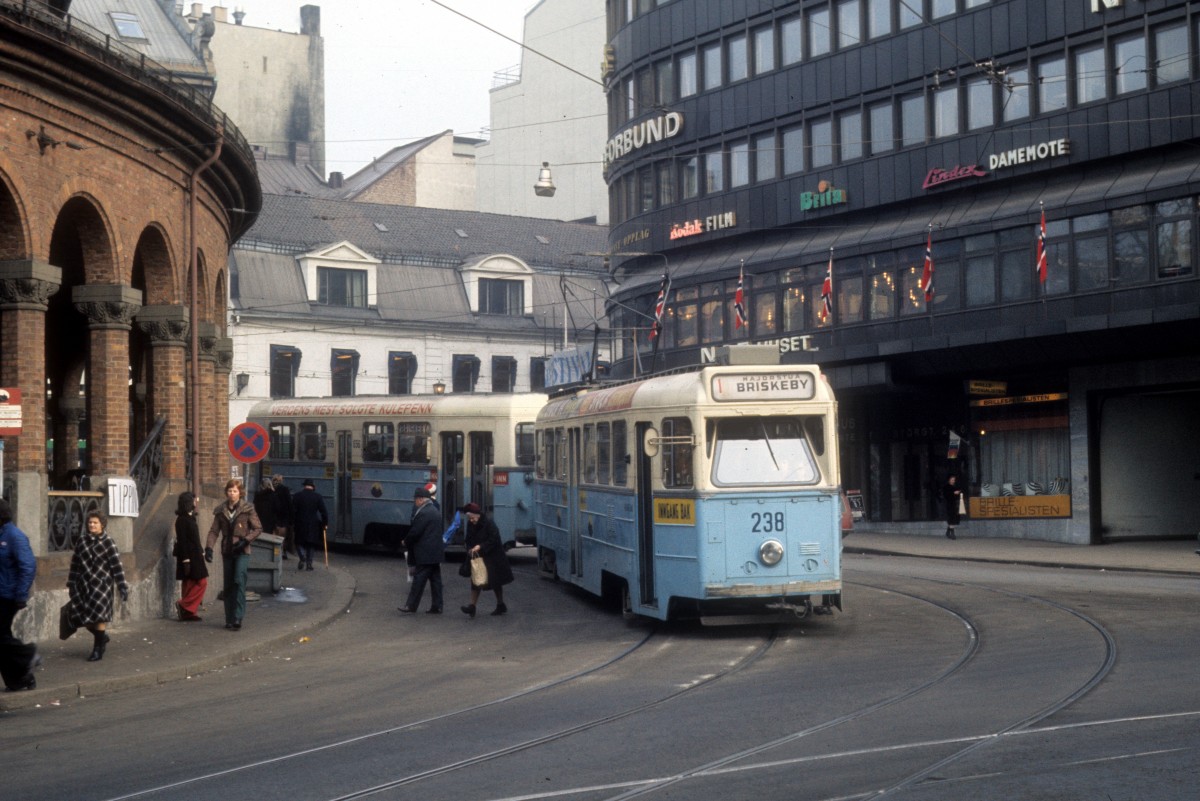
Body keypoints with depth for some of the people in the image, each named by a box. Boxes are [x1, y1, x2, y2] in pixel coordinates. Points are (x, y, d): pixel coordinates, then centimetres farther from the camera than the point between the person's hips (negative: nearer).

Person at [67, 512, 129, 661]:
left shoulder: (107, 542, -5)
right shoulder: (82, 541, 9)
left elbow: (116, 565, -8)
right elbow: (75, 563, 16)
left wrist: (122, 587, -12)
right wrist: (71, 584, 17)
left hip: (101, 583, -5)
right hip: (84, 584, 5)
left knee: (98, 615, -8)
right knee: (81, 615, 4)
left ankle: (98, 650, 4)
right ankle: (103, 637, 29)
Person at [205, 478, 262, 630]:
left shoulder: (247, 509, -4)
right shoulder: (221, 511, 6)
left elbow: (258, 528, -3)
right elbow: (214, 530, 5)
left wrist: (246, 540, -17)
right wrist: (209, 547, -9)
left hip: (242, 551, -4)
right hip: (227, 551, 4)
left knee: (239, 581, -17)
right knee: (228, 585, 7)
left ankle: (238, 617, -18)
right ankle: (229, 619, 14)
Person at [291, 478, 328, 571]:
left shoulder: (297, 496, -2)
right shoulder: (318, 497, -2)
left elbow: (293, 511, -4)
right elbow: (324, 512, -4)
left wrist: (292, 523, 2)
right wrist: (325, 523, 5)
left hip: (300, 525, -1)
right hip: (313, 525, 1)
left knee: (299, 543, 8)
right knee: (310, 545, 13)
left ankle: (302, 557, -18)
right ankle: (309, 563, 7)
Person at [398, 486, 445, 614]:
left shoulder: (423, 513, -17)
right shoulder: (434, 510, 15)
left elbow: (415, 532, -17)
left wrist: (406, 542, 0)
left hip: (424, 554, -9)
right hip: (435, 552, 10)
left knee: (419, 579, -5)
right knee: (435, 579, 9)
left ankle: (411, 605, -1)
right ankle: (436, 607, 11)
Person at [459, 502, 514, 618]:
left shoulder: (488, 523, -18)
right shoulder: (470, 525, 1)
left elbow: (494, 539, -21)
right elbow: (469, 540, 9)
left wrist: (480, 546, -26)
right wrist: (470, 549, -11)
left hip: (492, 558, -5)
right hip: (477, 557, 5)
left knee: (496, 582, 6)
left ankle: (501, 605, 20)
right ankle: (472, 606, -7)